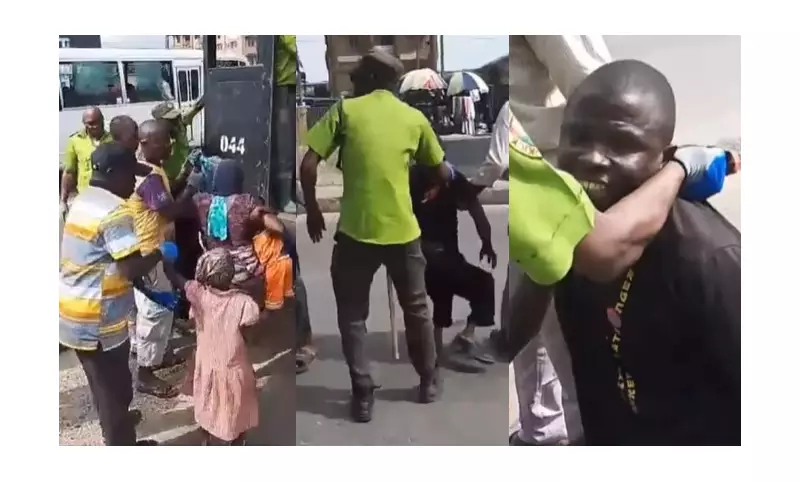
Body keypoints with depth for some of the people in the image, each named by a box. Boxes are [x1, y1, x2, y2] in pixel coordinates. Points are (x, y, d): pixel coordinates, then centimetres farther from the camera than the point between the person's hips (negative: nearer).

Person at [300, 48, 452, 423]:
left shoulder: (345, 110, -1)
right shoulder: (414, 118, 6)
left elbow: (308, 166, -7)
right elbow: (442, 172, 13)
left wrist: (312, 210, 6)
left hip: (356, 232, -2)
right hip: (403, 231, 3)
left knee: (352, 317, 14)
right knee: (416, 310, 21)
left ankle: (363, 397, 16)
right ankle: (429, 382, 35)